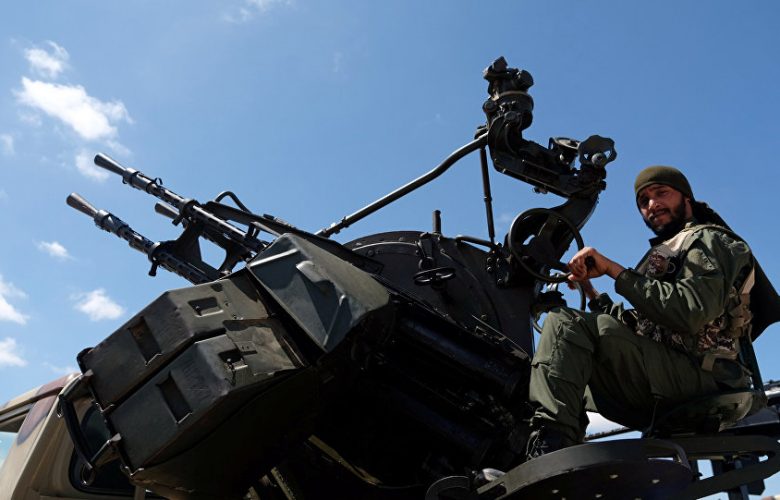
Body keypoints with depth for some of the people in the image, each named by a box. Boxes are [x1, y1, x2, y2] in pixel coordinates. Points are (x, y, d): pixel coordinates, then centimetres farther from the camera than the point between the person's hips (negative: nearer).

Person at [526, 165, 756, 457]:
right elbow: (636, 327, 22)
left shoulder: (708, 240, 2)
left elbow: (690, 313, -20)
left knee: (565, 323, -25)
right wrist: (591, 291, 14)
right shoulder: (669, 250, 30)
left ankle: (549, 445, -36)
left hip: (692, 373, -10)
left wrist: (614, 270, -17)